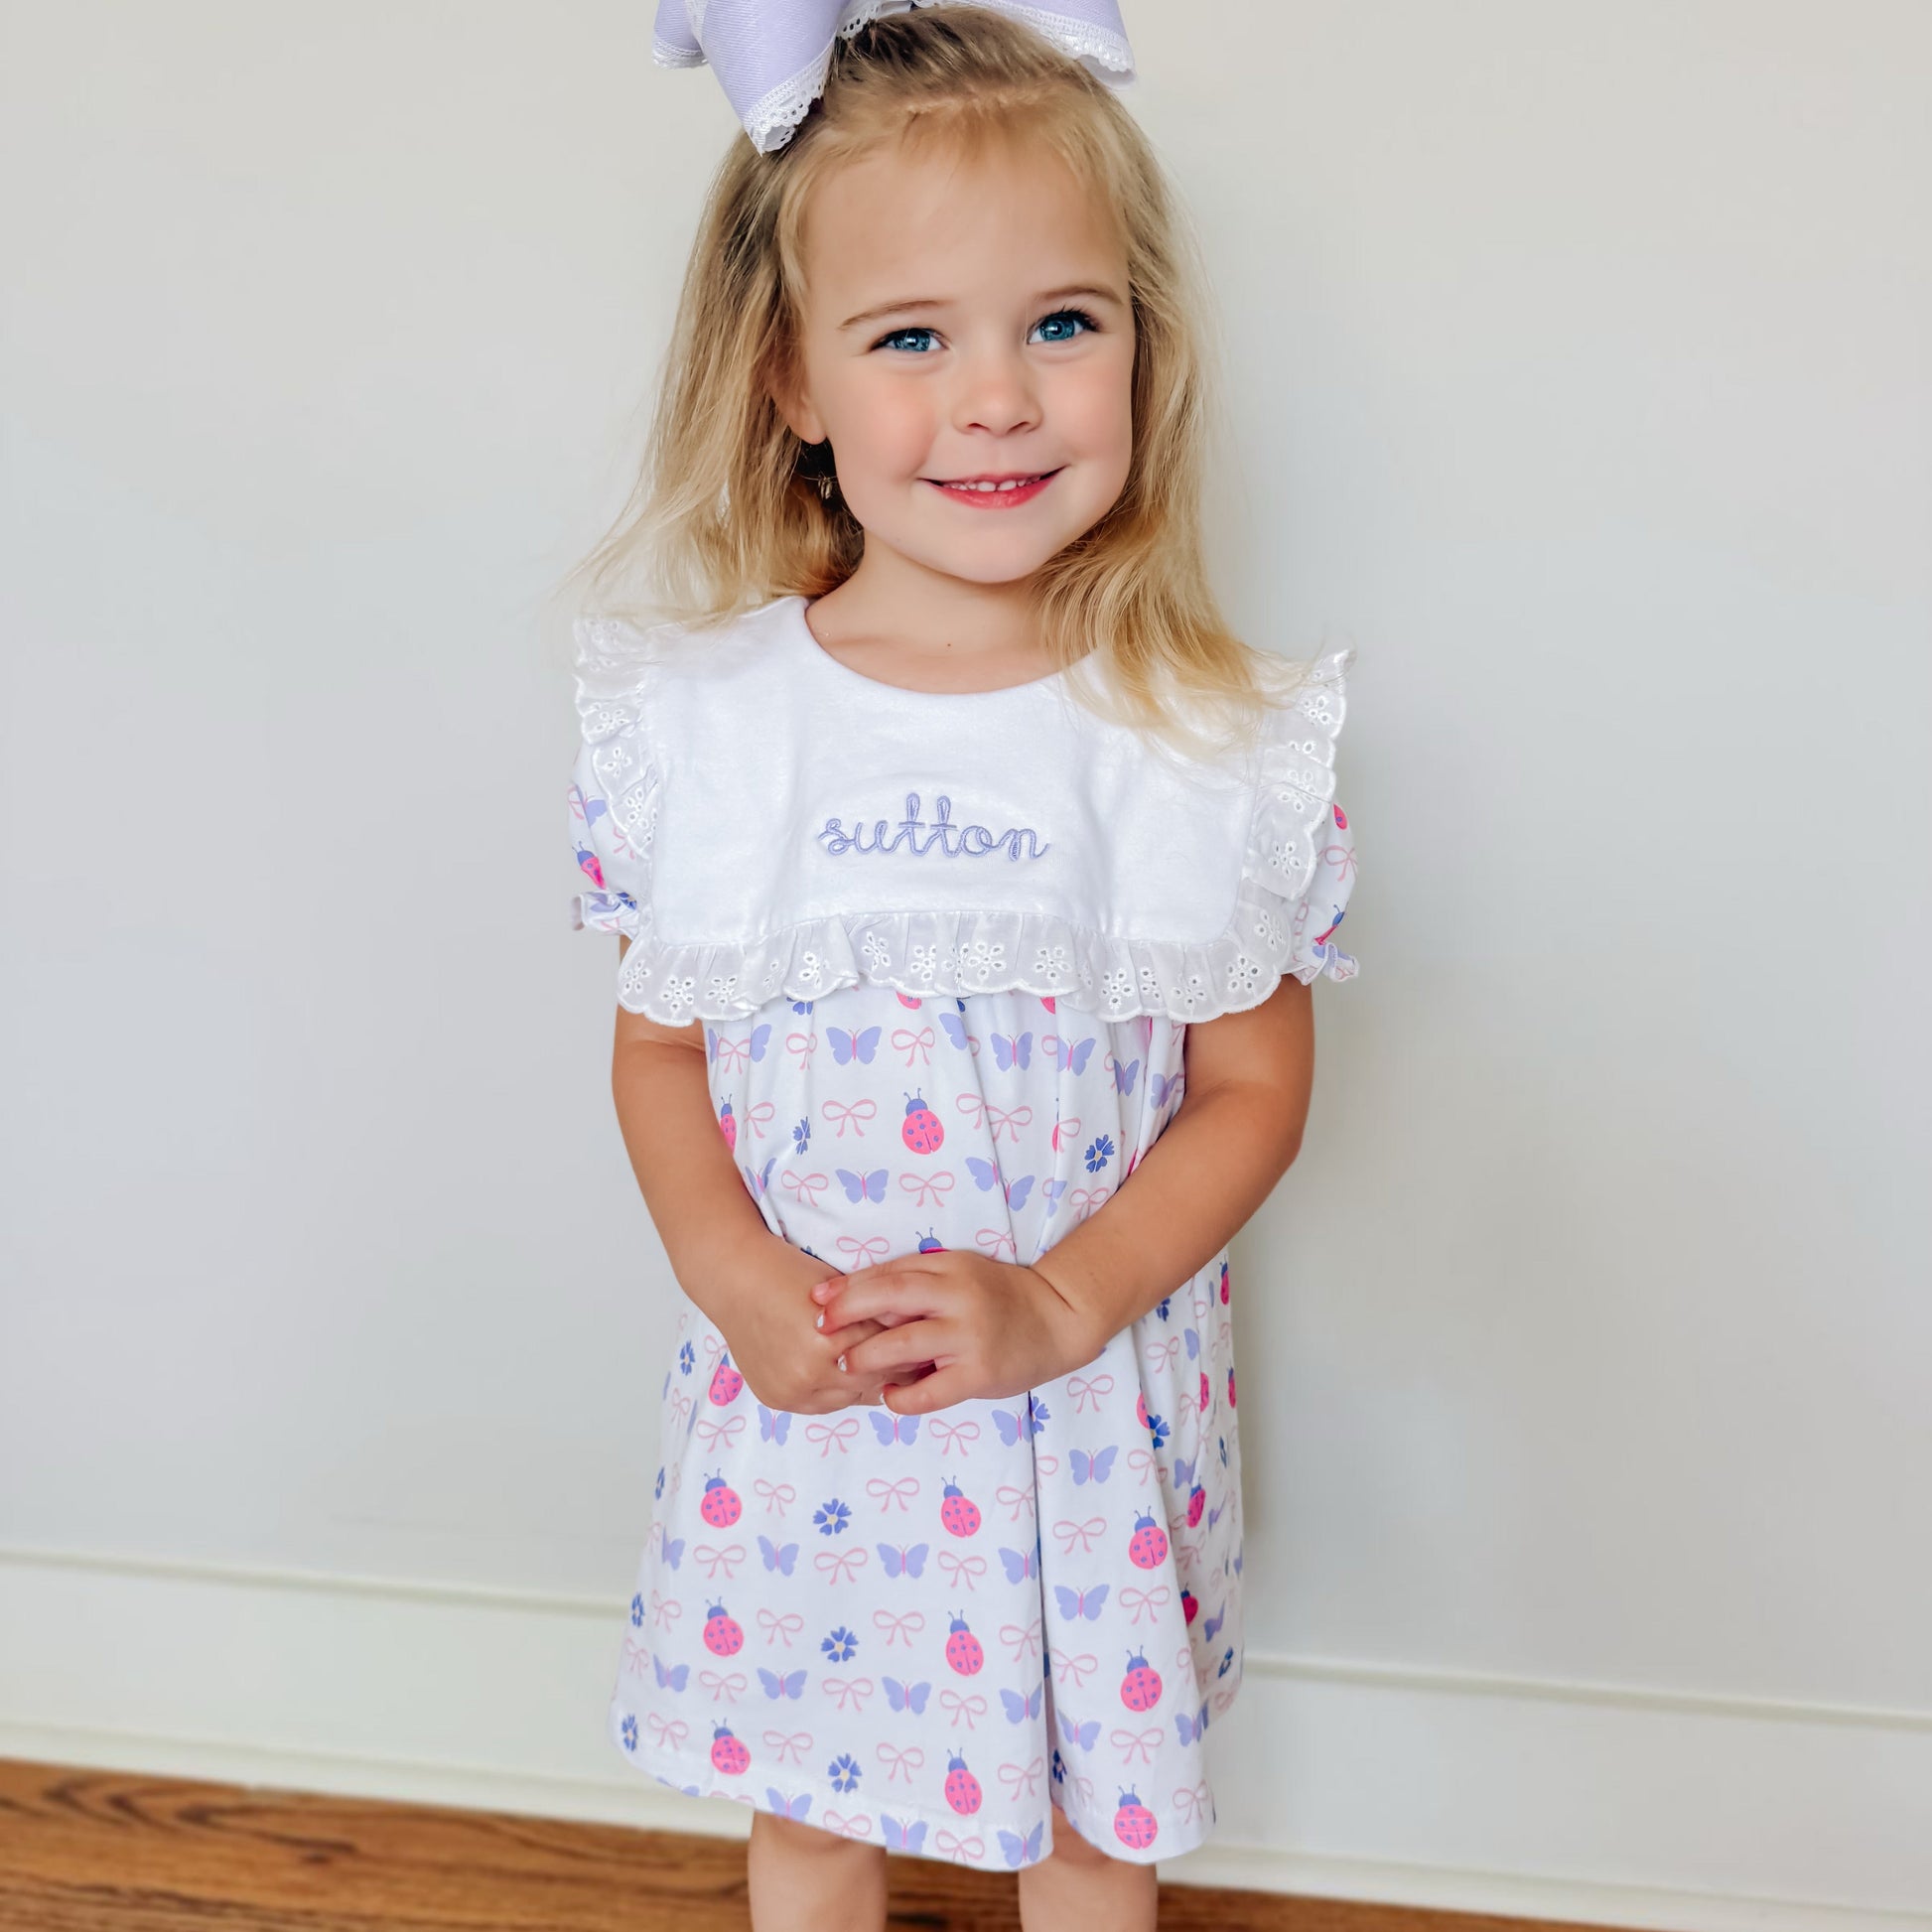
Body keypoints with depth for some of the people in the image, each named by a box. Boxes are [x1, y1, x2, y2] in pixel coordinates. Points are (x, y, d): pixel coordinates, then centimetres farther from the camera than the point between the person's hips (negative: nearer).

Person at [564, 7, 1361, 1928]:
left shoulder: (1214, 738, -12)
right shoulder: (700, 710, -7)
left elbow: (1251, 1091, -6)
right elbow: (660, 1047, 1)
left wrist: (1055, 1304, -18)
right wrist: (740, 1283, -15)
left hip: (1092, 1398, -1)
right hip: (795, 1402, 1)